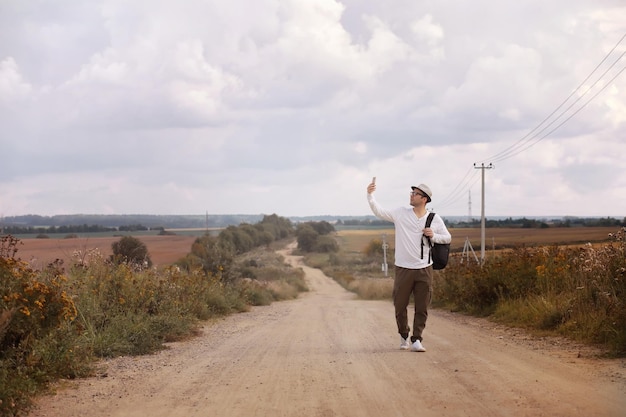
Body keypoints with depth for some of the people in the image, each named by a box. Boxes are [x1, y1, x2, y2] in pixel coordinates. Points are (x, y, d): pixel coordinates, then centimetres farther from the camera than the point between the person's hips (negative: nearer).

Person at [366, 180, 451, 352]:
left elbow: (448, 238, 11)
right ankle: (404, 336, 27)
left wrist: (434, 236, -8)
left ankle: (416, 341, 5)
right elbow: (379, 212, -1)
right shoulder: (401, 213, 1)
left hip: (424, 270, 0)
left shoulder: (435, 219, 2)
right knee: (400, 306, 7)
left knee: (422, 308, -1)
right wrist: (370, 195, -14)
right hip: (403, 269, 0)